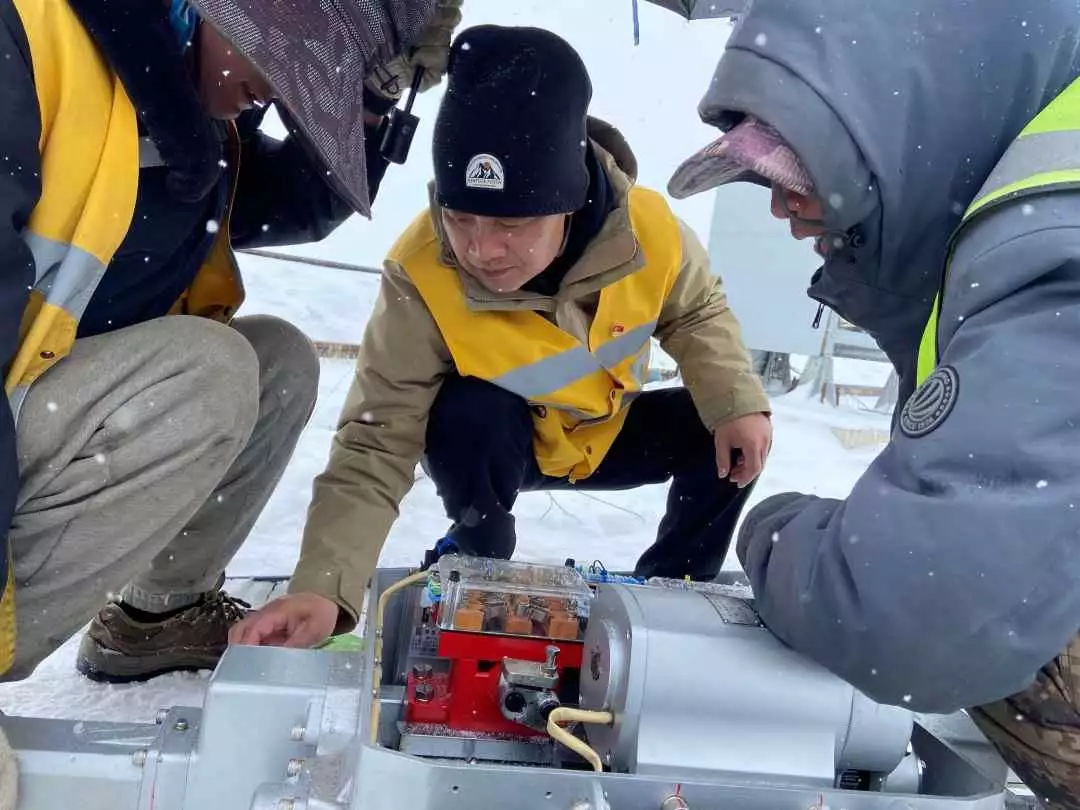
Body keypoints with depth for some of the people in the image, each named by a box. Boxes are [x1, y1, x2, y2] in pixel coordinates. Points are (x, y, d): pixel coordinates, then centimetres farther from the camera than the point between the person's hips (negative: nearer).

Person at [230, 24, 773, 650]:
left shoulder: (648, 230, -29)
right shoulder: (420, 278, -36)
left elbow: (697, 313, -4)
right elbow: (377, 445, -36)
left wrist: (737, 401, -20)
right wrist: (324, 587, -47)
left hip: (609, 434, 4)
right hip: (499, 445, -3)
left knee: (731, 435, -12)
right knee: (467, 416, -35)